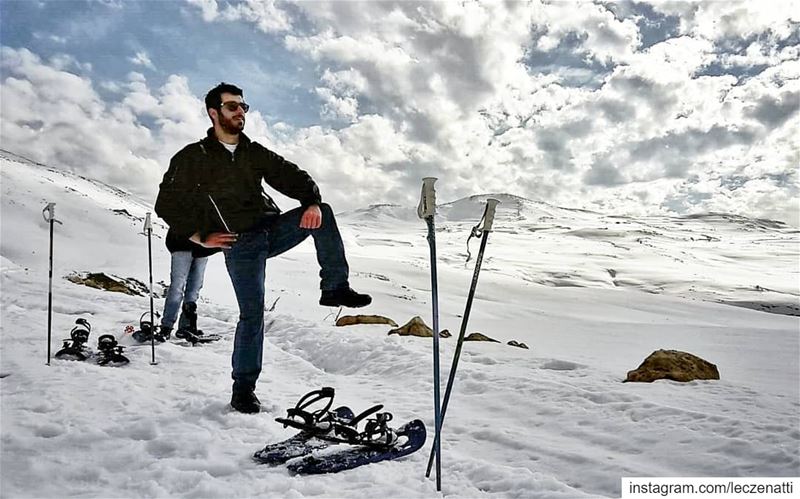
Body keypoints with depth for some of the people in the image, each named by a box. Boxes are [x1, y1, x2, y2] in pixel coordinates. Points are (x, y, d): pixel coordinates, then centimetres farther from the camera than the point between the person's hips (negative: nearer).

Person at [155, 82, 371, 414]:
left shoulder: (254, 152, 14)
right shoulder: (193, 157, 2)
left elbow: (291, 175, 5)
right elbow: (167, 203, 2)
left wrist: (312, 202, -15)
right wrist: (200, 237, -5)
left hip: (273, 228, 5)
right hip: (239, 244, -4)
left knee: (323, 213, -17)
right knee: (252, 312, -11)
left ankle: (335, 287, -14)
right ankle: (243, 389, 5)